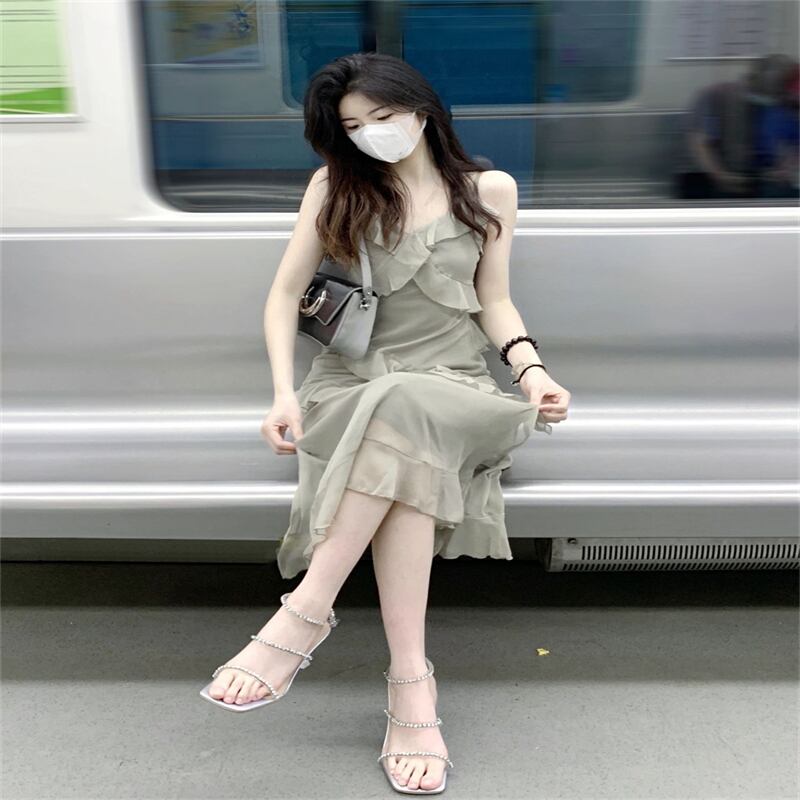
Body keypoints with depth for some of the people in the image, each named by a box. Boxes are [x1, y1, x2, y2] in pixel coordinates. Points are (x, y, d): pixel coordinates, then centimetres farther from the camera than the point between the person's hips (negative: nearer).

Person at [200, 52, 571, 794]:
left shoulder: (490, 190, 9)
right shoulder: (335, 185, 7)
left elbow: (494, 302, 11)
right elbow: (285, 294, 1)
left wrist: (532, 370, -9)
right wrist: (284, 391, -14)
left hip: (452, 381, 0)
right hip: (351, 378, 0)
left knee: (401, 415, -36)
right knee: (403, 453, -35)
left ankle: (306, 612, -33)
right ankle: (410, 677, -34)